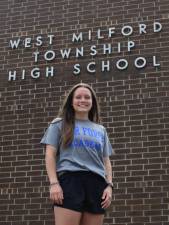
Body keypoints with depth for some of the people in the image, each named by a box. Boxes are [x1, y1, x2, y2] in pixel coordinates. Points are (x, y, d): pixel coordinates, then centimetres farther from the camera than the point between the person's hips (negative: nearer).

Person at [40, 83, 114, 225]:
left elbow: (106, 161, 20)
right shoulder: (60, 124, 14)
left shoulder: (100, 130, 24)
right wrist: (54, 183, -8)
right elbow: (50, 155, 6)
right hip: (70, 180, -4)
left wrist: (109, 185, 5)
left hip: (97, 183, 4)